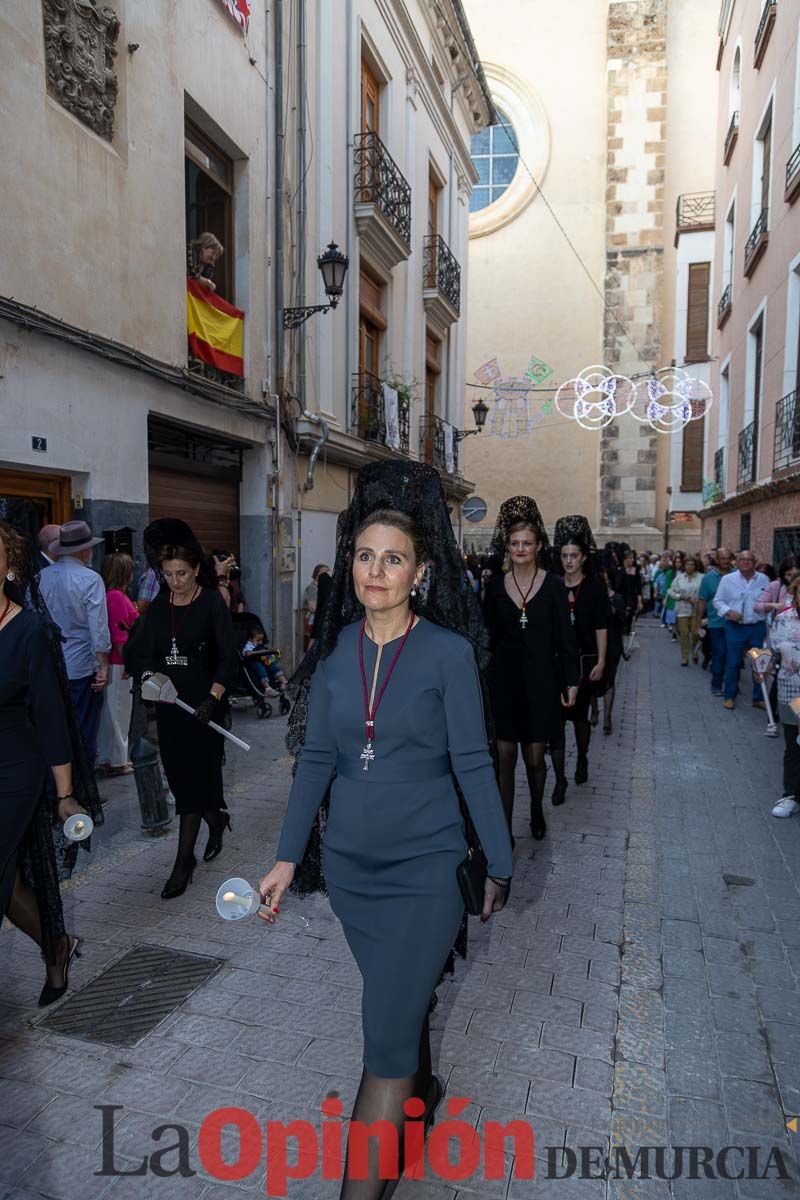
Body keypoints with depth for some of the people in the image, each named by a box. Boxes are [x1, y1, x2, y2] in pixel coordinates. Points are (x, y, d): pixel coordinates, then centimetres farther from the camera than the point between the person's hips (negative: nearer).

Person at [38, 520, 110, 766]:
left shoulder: (41, 577, 0)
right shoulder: (90, 579, -14)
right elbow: (98, 629, -16)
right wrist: (103, 666, -9)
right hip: (81, 668, -5)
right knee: (83, 735, 8)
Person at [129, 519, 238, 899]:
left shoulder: (212, 603, -6)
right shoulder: (158, 606, 8)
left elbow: (228, 659, -9)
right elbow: (140, 653, 7)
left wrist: (213, 699, -20)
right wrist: (149, 677, -14)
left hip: (203, 704, -5)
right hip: (168, 704, 5)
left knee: (194, 776, -4)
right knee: (179, 775, 12)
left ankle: (184, 860, 5)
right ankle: (216, 818, 39)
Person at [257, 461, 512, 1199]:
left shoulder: (448, 652, -13)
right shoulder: (334, 649, -2)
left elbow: (473, 765, -9)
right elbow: (316, 758, 0)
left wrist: (499, 863, -4)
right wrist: (288, 857, -2)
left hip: (425, 866, -4)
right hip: (349, 861, 5)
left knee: (386, 1039, -2)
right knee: (399, 997, 26)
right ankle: (424, 1091, 53)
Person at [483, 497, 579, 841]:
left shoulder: (553, 586, -2)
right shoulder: (495, 585, 2)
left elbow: (565, 636, 0)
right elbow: (487, 635, 4)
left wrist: (571, 681, -1)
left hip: (539, 679, -1)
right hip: (503, 678, 1)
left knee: (535, 759, 8)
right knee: (505, 758, 1)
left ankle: (537, 811, 37)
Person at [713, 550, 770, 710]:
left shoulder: (763, 579, 5)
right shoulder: (727, 579, 0)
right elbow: (718, 601, 3)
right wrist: (728, 611, -15)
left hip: (757, 627, 2)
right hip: (735, 627, -2)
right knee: (733, 663, 2)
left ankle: (758, 698, 20)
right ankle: (729, 697, 15)